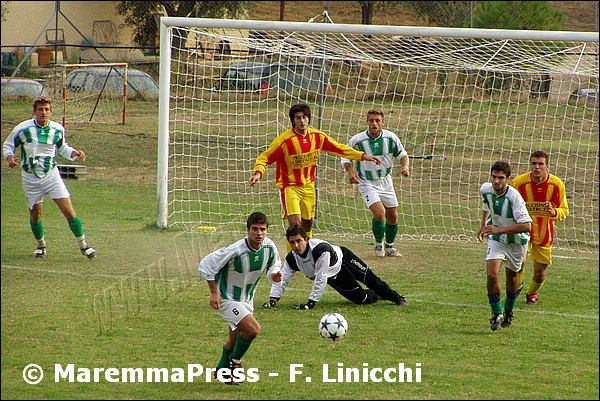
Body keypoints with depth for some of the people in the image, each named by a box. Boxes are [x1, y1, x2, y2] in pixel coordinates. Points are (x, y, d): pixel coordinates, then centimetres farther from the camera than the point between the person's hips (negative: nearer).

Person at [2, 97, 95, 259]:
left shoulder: (58, 130, 0)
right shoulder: (22, 129, -9)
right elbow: (8, 145, 4)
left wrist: (75, 153, -1)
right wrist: (9, 157, -17)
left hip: (51, 175, 1)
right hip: (30, 178, -1)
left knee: (69, 211, -7)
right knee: (35, 214, 7)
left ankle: (83, 245, 5)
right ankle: (41, 245, 34)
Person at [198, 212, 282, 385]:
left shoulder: (269, 246, -12)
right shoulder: (235, 251, -31)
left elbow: (273, 265, 9)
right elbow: (206, 265, -22)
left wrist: (274, 275, -15)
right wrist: (214, 292, -21)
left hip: (247, 298, 7)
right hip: (227, 299, -7)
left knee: (235, 339, 19)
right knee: (253, 329, -21)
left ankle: (222, 371, 42)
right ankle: (235, 363, 3)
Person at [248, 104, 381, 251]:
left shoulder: (318, 137, -2)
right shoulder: (284, 140, -19)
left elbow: (339, 148, 11)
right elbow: (264, 158, -15)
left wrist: (362, 156, 10)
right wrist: (258, 173, -34)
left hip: (308, 186, 5)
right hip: (289, 187, -5)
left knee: (307, 224, 16)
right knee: (295, 223, -20)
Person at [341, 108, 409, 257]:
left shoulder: (391, 138, -8)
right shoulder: (357, 140, -15)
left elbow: (402, 154, 7)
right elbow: (346, 156, -1)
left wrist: (405, 166, -13)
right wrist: (350, 172, -18)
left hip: (386, 182, 4)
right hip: (367, 183, -4)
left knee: (393, 217, 9)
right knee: (379, 213, -22)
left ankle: (389, 246, 33)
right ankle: (379, 244, 4)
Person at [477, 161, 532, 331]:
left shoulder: (514, 197, -32)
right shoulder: (486, 189, -14)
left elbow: (526, 226, -38)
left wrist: (499, 230, -41)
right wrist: (483, 225, 21)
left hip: (516, 242, -3)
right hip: (496, 240, 3)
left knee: (512, 277, 14)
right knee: (492, 275, -16)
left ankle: (509, 312, 40)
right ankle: (497, 314, 0)